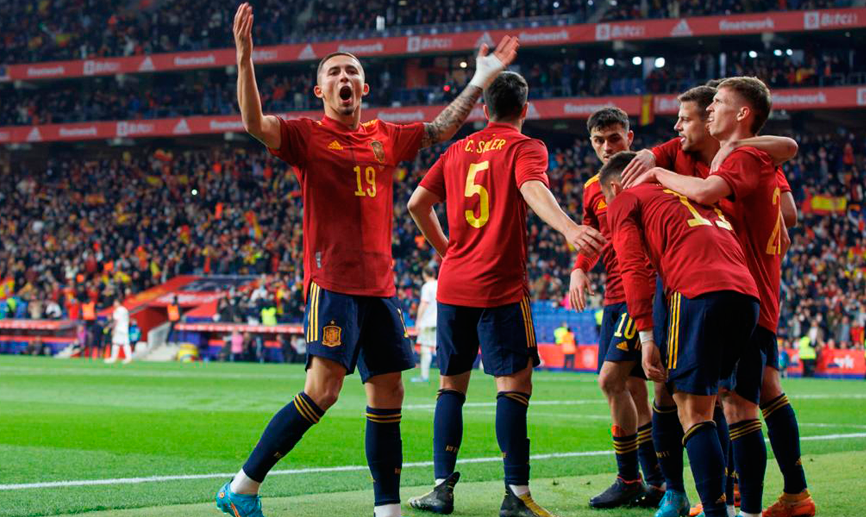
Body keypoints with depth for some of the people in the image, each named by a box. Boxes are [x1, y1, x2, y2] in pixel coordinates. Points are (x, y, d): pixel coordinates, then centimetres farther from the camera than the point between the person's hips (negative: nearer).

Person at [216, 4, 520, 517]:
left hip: (380, 284, 6)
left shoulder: (385, 138, 15)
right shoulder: (307, 135, -1)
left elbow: (441, 129, 26)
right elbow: (255, 122, -17)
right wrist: (244, 58, -29)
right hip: (332, 281, -6)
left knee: (388, 395, 6)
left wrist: (483, 77, 23)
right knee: (323, 390, -17)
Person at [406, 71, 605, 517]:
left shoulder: (458, 150, 14)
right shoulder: (524, 148, -2)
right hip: (500, 286, -5)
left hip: (452, 284, 5)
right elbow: (533, 190, -23)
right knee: (513, 384, -5)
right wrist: (569, 229, -40)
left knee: (451, 384, 11)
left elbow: (417, 204, 14)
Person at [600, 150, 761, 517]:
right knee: (705, 406, 17)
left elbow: (636, 269, 1)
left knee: (692, 411, -7)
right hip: (747, 292, 7)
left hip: (699, 291, -7)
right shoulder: (686, 195, 36)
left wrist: (646, 338, -3)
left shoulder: (623, 202, 15)